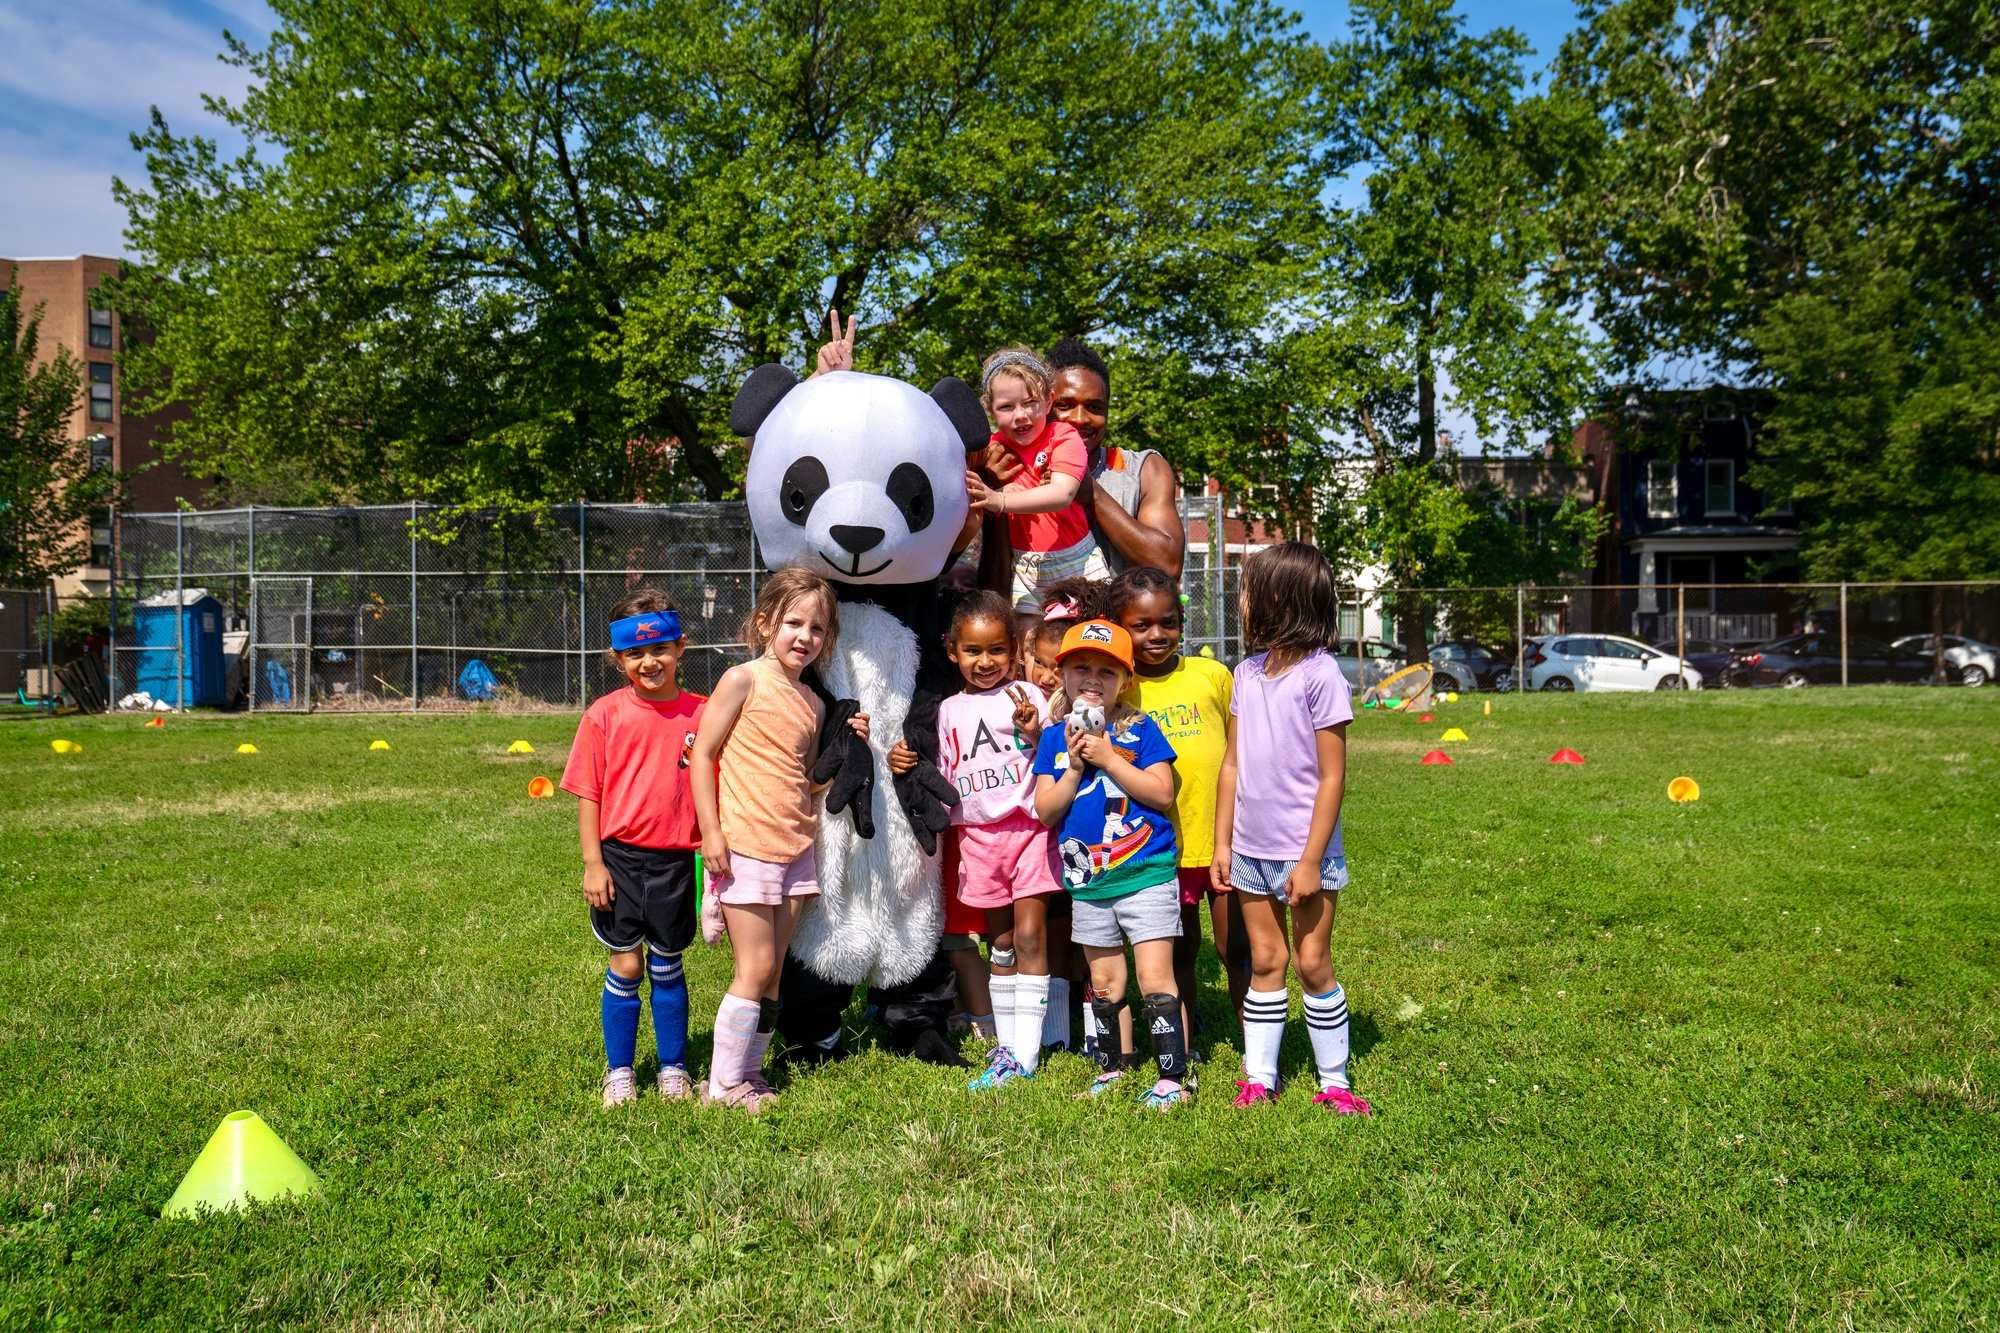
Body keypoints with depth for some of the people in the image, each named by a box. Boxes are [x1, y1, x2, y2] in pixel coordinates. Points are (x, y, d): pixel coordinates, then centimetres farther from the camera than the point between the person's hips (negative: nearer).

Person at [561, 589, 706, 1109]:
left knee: (666, 965, 13)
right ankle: (618, 1071, 22)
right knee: (625, 965, 8)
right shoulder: (605, 715, -5)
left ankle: (674, 1068, 26)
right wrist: (592, 863, -5)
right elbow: (588, 795, -2)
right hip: (620, 856, -1)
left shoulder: (700, 714, -2)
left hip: (676, 860, 1)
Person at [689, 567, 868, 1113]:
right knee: (755, 968, -6)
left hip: (795, 846, 7)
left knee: (773, 972, 9)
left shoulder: (813, 704, 12)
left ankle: (748, 1072, 19)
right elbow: (702, 754, -7)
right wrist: (711, 832, -13)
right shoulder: (744, 680, -6)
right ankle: (723, 1084, 4)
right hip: (744, 845, -6)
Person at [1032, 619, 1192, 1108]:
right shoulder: (1054, 738, 5)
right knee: (1104, 982, 16)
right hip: (1087, 880, 4)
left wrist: (1108, 758, -17)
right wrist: (1074, 767, -14)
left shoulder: (1139, 729, -5)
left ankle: (1173, 1078, 1)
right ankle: (1110, 1068, 29)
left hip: (1146, 875, -4)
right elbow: (1045, 811, -1)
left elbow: (1163, 793, -15)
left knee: (1155, 978, -7)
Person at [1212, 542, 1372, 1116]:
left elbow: (1332, 777, -13)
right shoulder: (1247, 673, 6)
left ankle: (1334, 1081, 15)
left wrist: (1311, 860, -15)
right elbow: (1232, 764, 10)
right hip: (1251, 850, 5)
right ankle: (1259, 1077, 19)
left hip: (1304, 852, -5)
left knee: (1312, 963, 2)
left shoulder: (1320, 674, -13)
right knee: (1265, 961, 11)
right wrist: (1222, 843, 8)